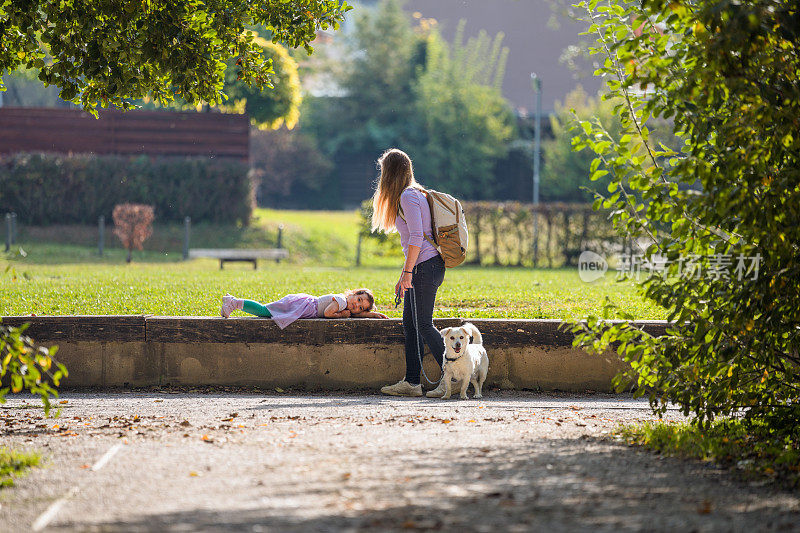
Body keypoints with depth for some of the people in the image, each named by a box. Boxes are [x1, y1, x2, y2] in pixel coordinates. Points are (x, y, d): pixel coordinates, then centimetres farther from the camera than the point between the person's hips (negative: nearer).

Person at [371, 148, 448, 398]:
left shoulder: (408, 197, -11)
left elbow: (417, 237, -20)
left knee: (423, 325, -8)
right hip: (423, 267, 10)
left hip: (426, 267, -10)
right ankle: (411, 382, 11)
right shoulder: (414, 194, 19)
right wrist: (404, 276, 24)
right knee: (410, 324, 10)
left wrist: (408, 272, -21)